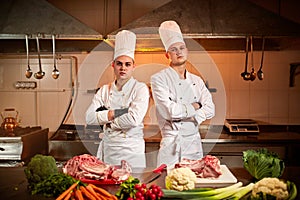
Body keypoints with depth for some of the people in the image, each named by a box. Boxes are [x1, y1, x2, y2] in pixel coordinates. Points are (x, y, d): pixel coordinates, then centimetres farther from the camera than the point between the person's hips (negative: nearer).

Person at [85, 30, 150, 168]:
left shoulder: (140, 88, -6)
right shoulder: (104, 90, 7)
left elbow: (134, 119, -19)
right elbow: (89, 118, -3)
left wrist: (105, 118, -7)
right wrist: (116, 113, -13)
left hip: (132, 149, -3)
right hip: (108, 147, 4)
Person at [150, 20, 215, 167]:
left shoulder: (197, 81, 11)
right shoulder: (159, 78, -6)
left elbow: (210, 110, 2)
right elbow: (169, 111, -16)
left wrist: (183, 115, -12)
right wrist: (194, 107, -4)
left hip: (194, 141, 5)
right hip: (171, 143, -5)